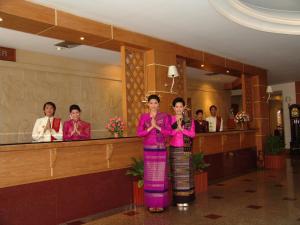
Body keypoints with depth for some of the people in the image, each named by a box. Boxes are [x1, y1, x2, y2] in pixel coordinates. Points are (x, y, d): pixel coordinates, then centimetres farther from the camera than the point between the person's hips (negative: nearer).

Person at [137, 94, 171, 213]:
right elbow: (139, 133, -3)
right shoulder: (143, 117, 5)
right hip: (149, 149, 1)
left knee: (161, 176, 2)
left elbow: (169, 131, -5)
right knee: (150, 176, 4)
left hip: (161, 149, 0)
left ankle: (161, 203, 12)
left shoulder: (164, 116, 3)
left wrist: (157, 126, -15)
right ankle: (151, 204, 14)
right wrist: (150, 127, -15)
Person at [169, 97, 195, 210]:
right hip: (174, 149, -1)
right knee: (176, 174, 1)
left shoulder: (189, 120, 6)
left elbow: (192, 134, -3)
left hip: (186, 150, 1)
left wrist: (182, 129, -15)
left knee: (186, 173, 1)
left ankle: (186, 200, 10)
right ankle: (178, 200, 8)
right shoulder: (170, 119, 3)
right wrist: (176, 129, -20)